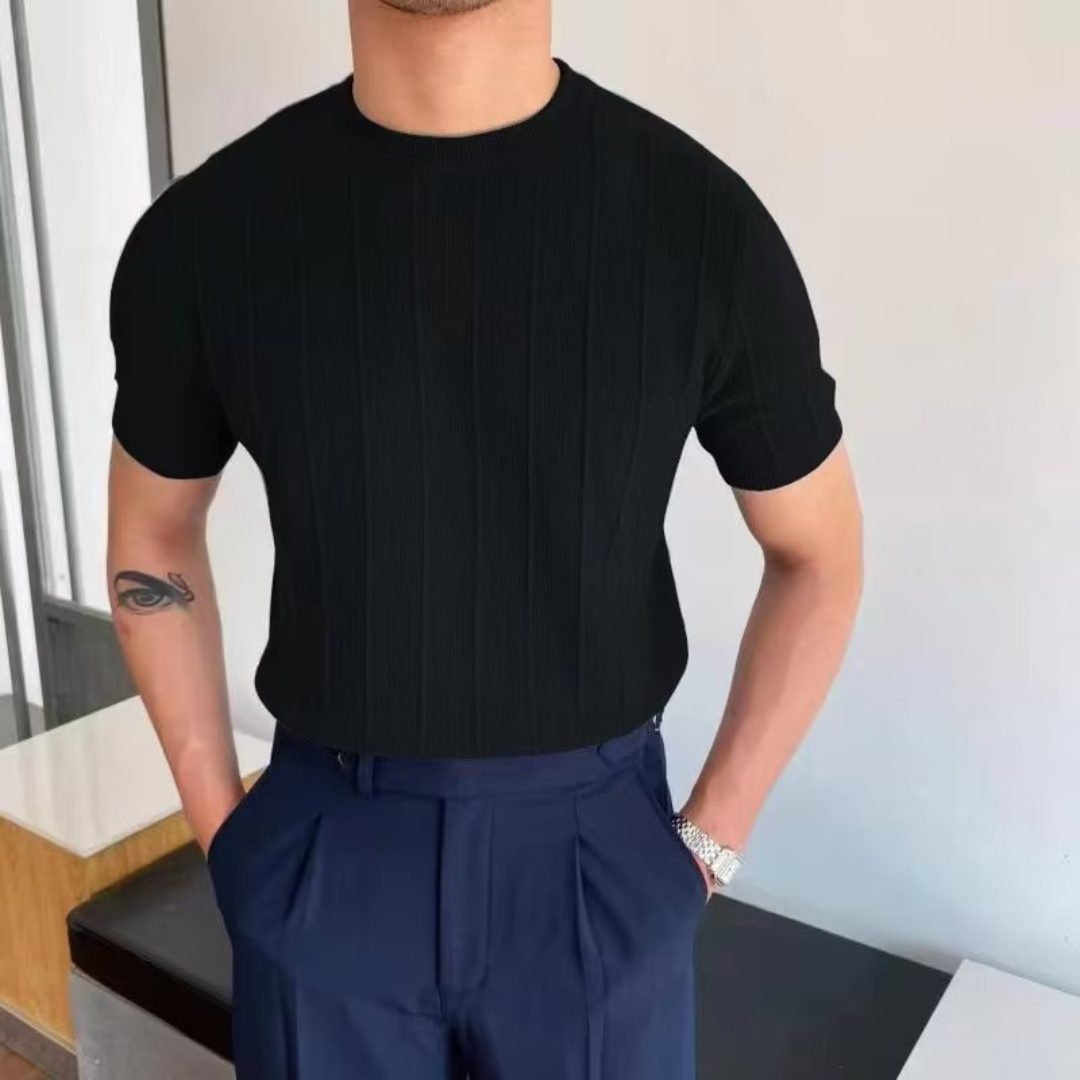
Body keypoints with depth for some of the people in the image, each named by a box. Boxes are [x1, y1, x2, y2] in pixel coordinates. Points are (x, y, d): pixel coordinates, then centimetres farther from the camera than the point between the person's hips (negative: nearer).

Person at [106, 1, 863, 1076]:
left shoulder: (701, 221, -12)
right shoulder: (203, 235, -9)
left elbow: (819, 554, -1)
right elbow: (154, 536, 6)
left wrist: (706, 843, -2)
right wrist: (221, 826, 3)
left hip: (592, 848, 0)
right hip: (324, 858, 1)